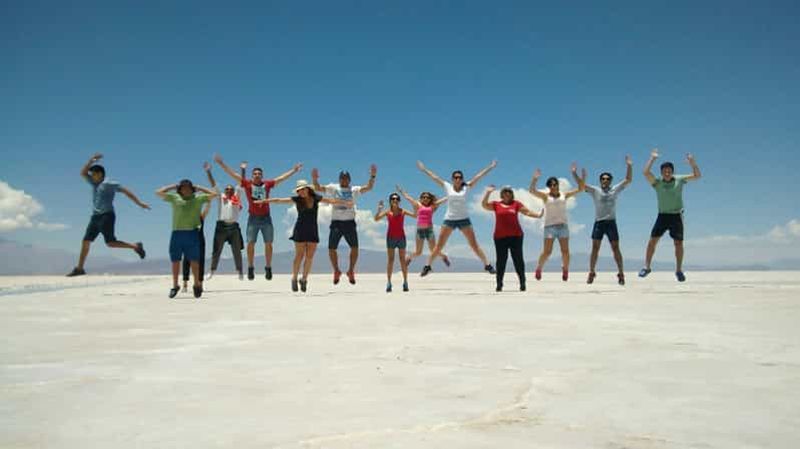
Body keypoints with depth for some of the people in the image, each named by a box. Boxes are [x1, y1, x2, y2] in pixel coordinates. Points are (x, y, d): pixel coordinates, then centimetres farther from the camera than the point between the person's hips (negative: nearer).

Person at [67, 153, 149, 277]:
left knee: (111, 243, -15)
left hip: (106, 216, -8)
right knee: (85, 241, 5)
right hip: (95, 217, 8)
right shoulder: (95, 183, 19)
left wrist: (140, 203, -10)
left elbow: (126, 191, -6)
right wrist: (91, 160, 9)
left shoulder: (109, 183, -4)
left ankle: (136, 246, 1)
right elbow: (83, 173, 19)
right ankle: (79, 268, 10)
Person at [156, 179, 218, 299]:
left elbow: (214, 194, 6)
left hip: (192, 233, -1)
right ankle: (175, 285, 18)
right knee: (175, 261, 5)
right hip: (177, 233, 1)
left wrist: (199, 188, 11)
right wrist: (173, 186, 13)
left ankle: (197, 284, 15)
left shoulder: (198, 198, 9)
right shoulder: (174, 198, 11)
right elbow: (158, 192, 10)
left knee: (194, 260, 2)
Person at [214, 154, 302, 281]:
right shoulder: (247, 183, 1)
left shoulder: (267, 184, 5)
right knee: (251, 243, -1)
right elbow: (232, 174, 1)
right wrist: (221, 163, -3)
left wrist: (294, 170, 11)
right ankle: (250, 268, 9)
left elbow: (281, 178, 11)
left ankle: (268, 268, 14)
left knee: (268, 244, 4)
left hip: (266, 218, 1)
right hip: (253, 218, -1)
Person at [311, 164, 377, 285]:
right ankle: (336, 271, 21)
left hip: (349, 222, 0)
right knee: (331, 248, 0)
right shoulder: (333, 188, 7)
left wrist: (373, 176, -16)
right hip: (336, 222, 0)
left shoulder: (354, 190, 8)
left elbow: (368, 187, -3)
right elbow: (318, 188, 1)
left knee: (355, 247, -5)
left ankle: (351, 271, 14)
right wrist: (314, 178, -17)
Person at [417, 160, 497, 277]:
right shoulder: (447, 187, 1)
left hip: (464, 219, 0)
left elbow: (478, 176, 1)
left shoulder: (466, 187, 2)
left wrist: (490, 167, 3)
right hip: (449, 219, 0)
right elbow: (434, 177, 6)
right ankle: (427, 266, 11)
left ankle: (487, 265, 9)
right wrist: (424, 169, 10)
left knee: (474, 245, 2)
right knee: (439, 245, 3)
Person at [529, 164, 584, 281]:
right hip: (550, 226, -2)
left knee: (565, 251, -1)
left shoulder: (564, 195, 11)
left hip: (563, 226, 3)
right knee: (547, 251, -7)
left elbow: (580, 189, 10)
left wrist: (575, 175, 0)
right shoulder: (545, 196, 3)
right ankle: (539, 269, 16)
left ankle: (565, 269, 21)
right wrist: (535, 179, -23)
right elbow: (532, 190, -10)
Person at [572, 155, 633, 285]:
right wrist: (574, 173, -12)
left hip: (611, 222, 0)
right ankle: (591, 273, 5)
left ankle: (621, 273, 9)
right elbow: (581, 183, 0)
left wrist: (629, 166, -6)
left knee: (616, 249, 2)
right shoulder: (595, 190, 6)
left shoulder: (615, 190, 9)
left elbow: (628, 179, 5)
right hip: (598, 222, 0)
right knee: (595, 248, -1)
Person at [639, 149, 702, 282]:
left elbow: (697, 175, -2)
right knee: (652, 240, -9)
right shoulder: (657, 182, -3)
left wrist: (692, 162, -17)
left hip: (676, 216, 0)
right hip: (662, 215, 0)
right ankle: (647, 267, 0)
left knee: (678, 243, 2)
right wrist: (652, 158, -18)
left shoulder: (679, 180, 0)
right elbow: (646, 172, -18)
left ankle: (679, 270, 15)